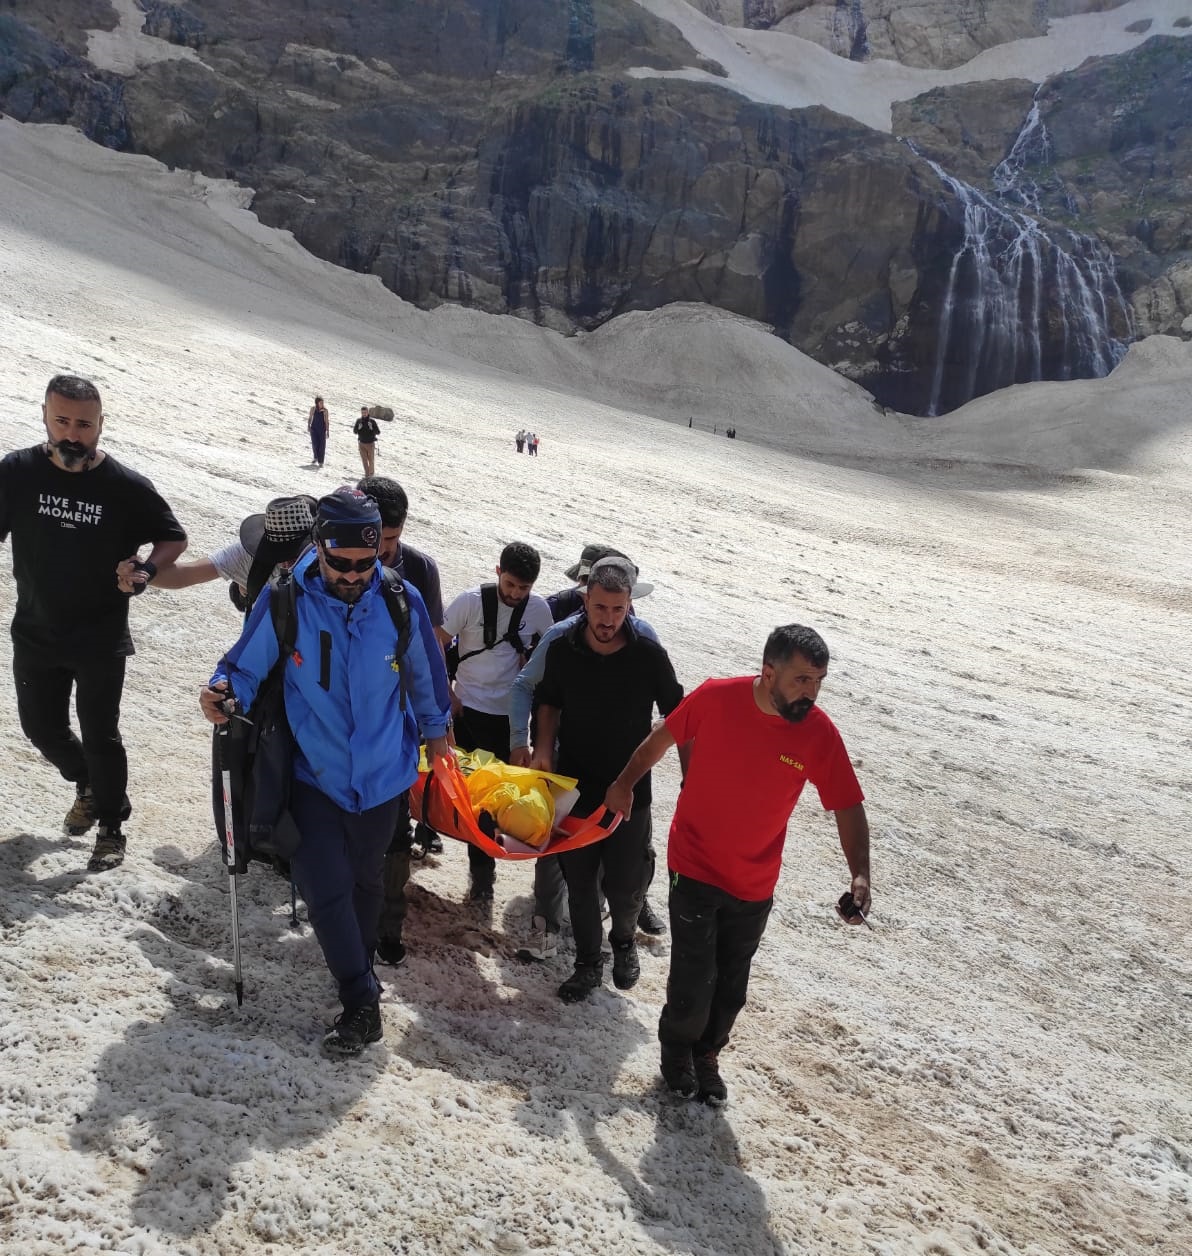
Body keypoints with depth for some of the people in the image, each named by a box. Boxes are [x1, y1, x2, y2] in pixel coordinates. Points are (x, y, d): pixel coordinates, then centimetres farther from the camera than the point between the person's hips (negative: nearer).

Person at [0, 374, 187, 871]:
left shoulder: (128, 487, -13)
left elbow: (174, 538, 0)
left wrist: (147, 570, -19)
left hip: (100, 639, -3)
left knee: (100, 736, 6)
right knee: (41, 726, 16)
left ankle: (111, 828, 26)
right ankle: (88, 784, 46)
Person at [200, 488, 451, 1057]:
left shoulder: (401, 601, -13)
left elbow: (426, 672, 4)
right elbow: (248, 667, -8)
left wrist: (436, 730, 17)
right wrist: (223, 692, -31)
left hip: (381, 775, 2)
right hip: (313, 775, -1)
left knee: (364, 879, 21)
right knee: (324, 888, -7)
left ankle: (359, 966, 47)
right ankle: (362, 1002, 13)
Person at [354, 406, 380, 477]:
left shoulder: (372, 421, -9)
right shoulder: (358, 421, 1)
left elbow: (378, 432, -10)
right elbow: (355, 432, 4)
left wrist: (372, 428, -28)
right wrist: (358, 428, -17)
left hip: (370, 444, -3)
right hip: (362, 443, 3)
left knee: (371, 460, -5)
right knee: (364, 460, 5)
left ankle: (371, 473, 5)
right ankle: (367, 474, 14)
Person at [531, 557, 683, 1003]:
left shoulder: (649, 655, -13)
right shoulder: (562, 649, -7)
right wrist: (544, 750, -4)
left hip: (630, 791, -2)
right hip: (574, 786, 2)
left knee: (624, 886, 5)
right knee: (579, 882, 12)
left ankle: (624, 941, 39)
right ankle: (588, 963, 34)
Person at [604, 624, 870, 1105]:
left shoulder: (820, 733, -17)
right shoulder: (716, 698, -21)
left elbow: (848, 807, -9)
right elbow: (663, 737, -3)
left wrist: (859, 873, -22)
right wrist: (624, 783, 5)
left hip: (755, 886, 2)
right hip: (694, 867, -2)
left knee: (730, 990, 16)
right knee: (694, 980, 1)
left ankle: (706, 1056, 45)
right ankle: (677, 1048, 34)